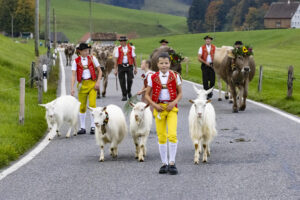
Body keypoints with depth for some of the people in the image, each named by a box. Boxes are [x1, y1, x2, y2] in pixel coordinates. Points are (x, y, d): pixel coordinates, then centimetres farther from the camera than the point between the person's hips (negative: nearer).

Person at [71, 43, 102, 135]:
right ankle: (82, 128, 13)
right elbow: (73, 75, -4)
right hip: (82, 84, 1)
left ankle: (93, 126, -3)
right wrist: (72, 88, -14)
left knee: (92, 105, -11)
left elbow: (100, 71, 9)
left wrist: (98, 82, -5)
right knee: (82, 107, 4)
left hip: (92, 83, 0)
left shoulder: (92, 59, 4)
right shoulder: (76, 61, 1)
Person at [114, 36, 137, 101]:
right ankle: (124, 95, 10)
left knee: (129, 80, -10)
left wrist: (135, 68, 6)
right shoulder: (118, 49, 3)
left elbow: (134, 58, 8)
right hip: (121, 66, 0)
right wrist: (115, 69, -4)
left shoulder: (130, 48, 5)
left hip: (129, 66, 0)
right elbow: (116, 59, 1)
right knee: (122, 82, 0)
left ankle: (129, 91, 18)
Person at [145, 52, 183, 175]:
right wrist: (154, 105, -7)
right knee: (161, 137, 4)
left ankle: (172, 163, -7)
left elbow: (180, 93, 8)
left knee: (172, 135, -15)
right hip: (159, 108, 1)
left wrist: (174, 102, -9)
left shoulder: (175, 77, 3)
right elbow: (147, 95, 8)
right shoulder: (153, 78, 4)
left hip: (171, 107, -1)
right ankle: (164, 164, 13)